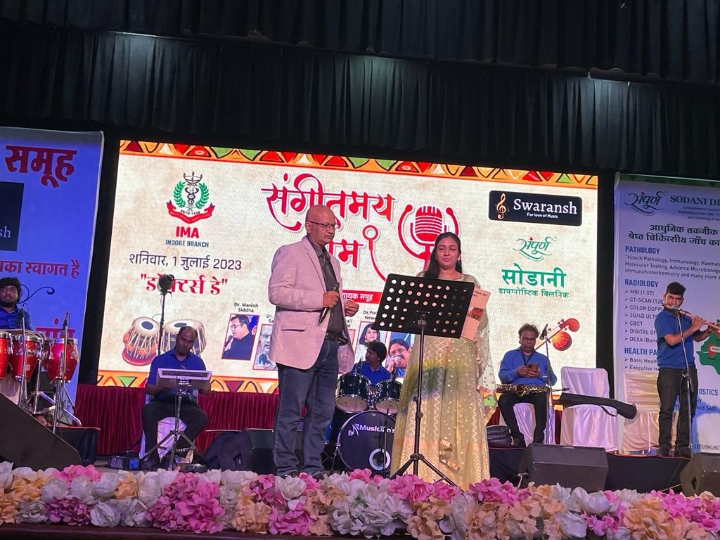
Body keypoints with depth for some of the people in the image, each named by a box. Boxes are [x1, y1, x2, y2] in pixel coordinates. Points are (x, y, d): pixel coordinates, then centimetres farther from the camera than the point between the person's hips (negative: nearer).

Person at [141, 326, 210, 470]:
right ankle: (152, 455, -28)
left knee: (202, 417, -30)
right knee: (148, 410, -33)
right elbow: (148, 388, 4)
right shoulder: (160, 359, 12)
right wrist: (161, 388, -19)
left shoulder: (197, 362, 15)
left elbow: (206, 391, 7)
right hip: (163, 402, 0)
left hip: (187, 404, 0)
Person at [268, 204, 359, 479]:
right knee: (291, 411, -3)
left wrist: (345, 306, 9)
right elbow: (277, 292, -13)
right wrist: (320, 300, -17)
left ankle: (313, 469, 16)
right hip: (300, 344, -8)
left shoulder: (333, 261, 24)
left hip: (331, 345, 8)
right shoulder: (289, 253, 0)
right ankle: (286, 470, 4)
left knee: (322, 411, 9)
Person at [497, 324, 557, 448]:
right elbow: (502, 376, 7)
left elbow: (553, 380, 13)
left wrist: (540, 375, -6)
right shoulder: (510, 355, 22)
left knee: (542, 399, -37)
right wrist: (516, 372, -12)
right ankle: (517, 436, -29)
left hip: (537, 390, 0)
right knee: (503, 400, -35)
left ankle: (538, 438, -36)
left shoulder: (543, 358, 25)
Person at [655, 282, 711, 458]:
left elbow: (697, 338, 21)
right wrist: (693, 328, -16)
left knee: (688, 408, 6)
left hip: (689, 369, 6)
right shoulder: (662, 317, -5)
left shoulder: (686, 318, 13)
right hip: (669, 369, -6)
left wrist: (708, 331, 2)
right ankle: (664, 446, 1)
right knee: (667, 408, -4)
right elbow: (672, 340, -19)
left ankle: (683, 446, 12)